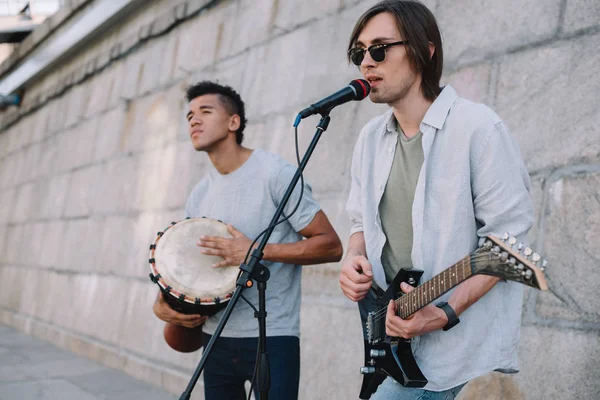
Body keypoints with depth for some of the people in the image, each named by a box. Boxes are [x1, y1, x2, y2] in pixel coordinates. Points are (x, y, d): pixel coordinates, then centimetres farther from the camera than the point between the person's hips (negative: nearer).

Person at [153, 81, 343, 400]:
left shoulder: (275, 174, -10)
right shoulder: (199, 195, 9)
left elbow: (330, 245, -12)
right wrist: (163, 305, -4)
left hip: (272, 340, -6)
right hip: (217, 339, 6)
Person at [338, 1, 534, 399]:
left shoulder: (478, 127, -14)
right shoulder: (372, 137, 8)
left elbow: (506, 238, -16)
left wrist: (446, 313, -24)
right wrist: (354, 258, -6)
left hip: (458, 335, -7)